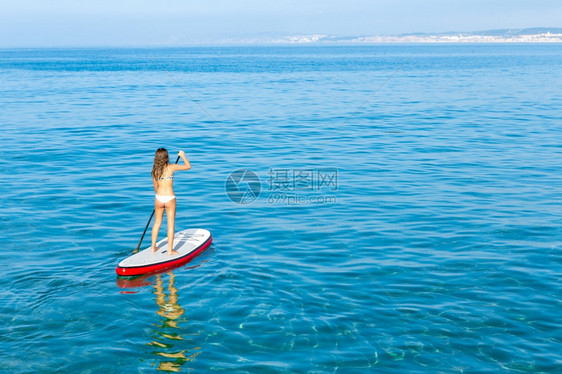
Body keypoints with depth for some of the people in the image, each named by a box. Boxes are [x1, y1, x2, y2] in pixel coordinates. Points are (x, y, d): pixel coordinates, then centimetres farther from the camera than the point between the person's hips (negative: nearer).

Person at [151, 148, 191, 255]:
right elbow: (188, 166, 3)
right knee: (170, 224, 5)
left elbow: (155, 187, 12)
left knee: (157, 222, 17)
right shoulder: (171, 167, -8)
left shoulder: (154, 170, 2)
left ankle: (153, 247, 25)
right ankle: (170, 250, 8)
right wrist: (183, 156, 18)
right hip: (170, 198, -3)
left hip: (158, 198, 4)